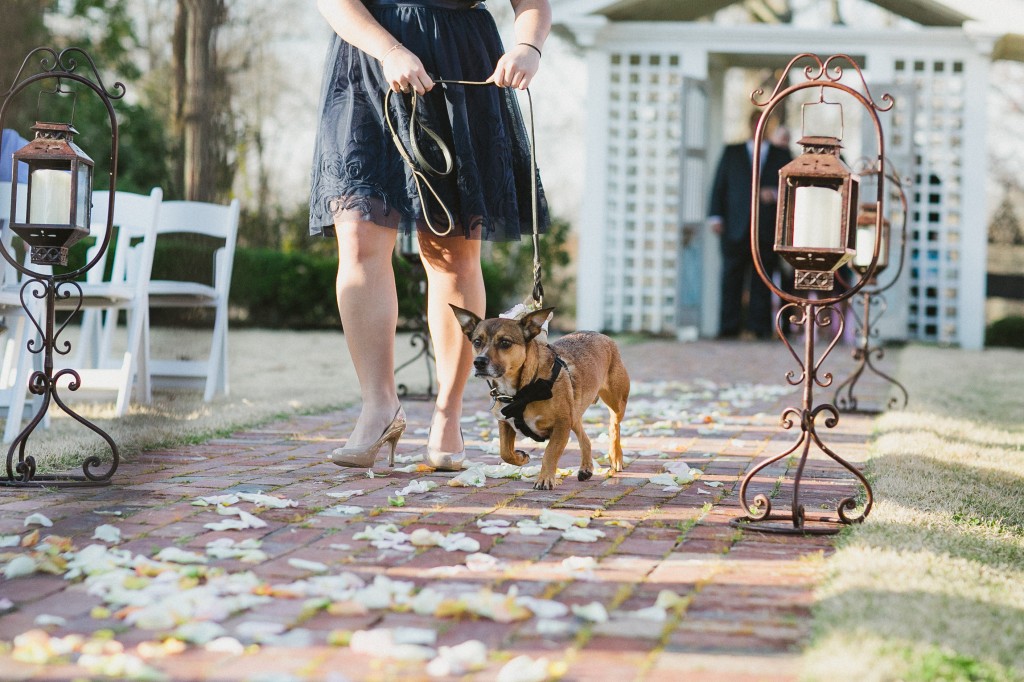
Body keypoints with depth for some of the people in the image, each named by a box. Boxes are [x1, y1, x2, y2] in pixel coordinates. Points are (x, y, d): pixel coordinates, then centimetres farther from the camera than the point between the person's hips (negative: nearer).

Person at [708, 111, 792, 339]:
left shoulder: (782, 155, 14)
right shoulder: (732, 152, 15)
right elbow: (719, 185, 11)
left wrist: (776, 194, -12)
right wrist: (716, 216, 0)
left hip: (768, 231, 0)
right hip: (736, 229, 0)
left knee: (762, 282, -1)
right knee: (731, 280, -3)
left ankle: (758, 327, 1)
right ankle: (729, 328, -1)